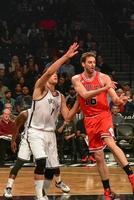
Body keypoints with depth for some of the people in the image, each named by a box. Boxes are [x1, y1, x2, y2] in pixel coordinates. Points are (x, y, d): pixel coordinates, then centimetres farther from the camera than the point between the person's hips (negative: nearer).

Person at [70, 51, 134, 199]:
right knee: (98, 157, 6)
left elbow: (114, 99, -4)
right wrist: (104, 88, -30)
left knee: (110, 143, -30)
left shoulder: (103, 78, -3)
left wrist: (119, 100, -29)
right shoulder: (77, 79, 1)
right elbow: (85, 94, -17)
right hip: (89, 120, 3)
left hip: (103, 115, -3)